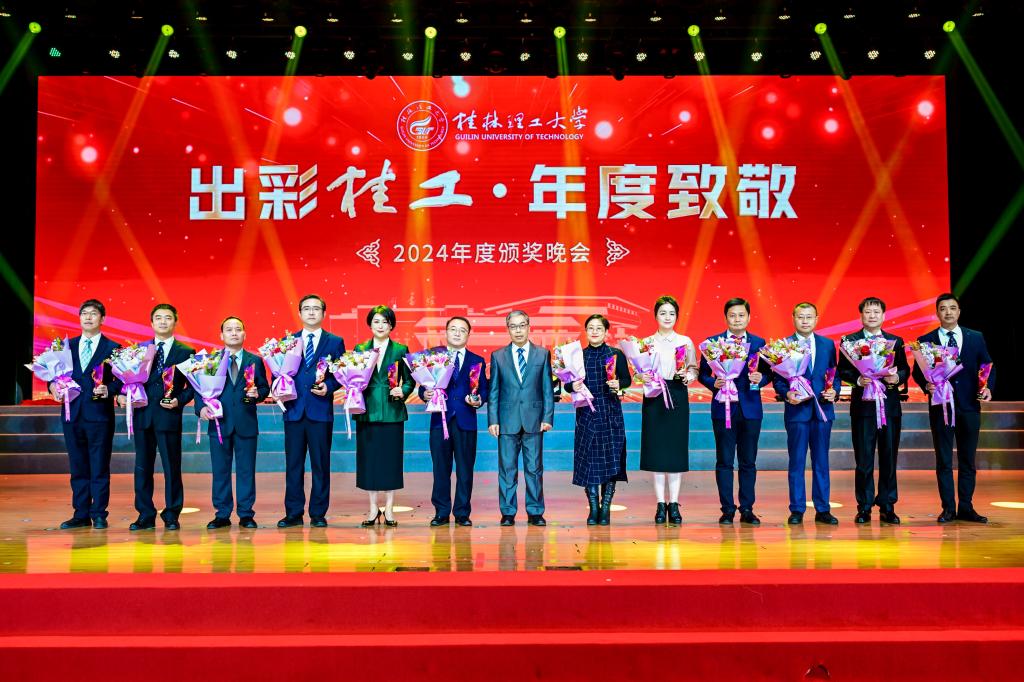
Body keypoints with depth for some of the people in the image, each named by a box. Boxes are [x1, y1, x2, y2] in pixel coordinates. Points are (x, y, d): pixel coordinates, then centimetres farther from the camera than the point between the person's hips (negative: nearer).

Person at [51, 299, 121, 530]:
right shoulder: (67, 346, 13)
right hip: (73, 413, 4)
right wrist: (53, 385, -6)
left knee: (100, 468, 1)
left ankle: (99, 515, 8)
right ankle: (81, 515, 17)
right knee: (78, 467, 10)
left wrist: (108, 390, -21)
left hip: (99, 415, -4)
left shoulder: (112, 348, 1)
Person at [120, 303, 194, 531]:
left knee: (172, 467, 1)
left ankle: (171, 516, 11)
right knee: (142, 467, 7)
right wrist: (122, 395, -6)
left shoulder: (186, 352, 4)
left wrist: (179, 401, -13)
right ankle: (145, 516, 16)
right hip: (143, 415, 3)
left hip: (169, 416, -3)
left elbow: (192, 386, 2)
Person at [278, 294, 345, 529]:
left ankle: (318, 514, 11)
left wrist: (329, 386, -14)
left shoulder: (335, 342, 7)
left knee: (320, 464, 2)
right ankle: (293, 513, 12)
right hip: (294, 410, 2)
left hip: (320, 410, -2)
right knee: (293, 464, 4)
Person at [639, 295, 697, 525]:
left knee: (676, 449, -1)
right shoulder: (646, 342, 7)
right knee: (656, 449, -1)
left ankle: (674, 505, 5)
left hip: (678, 396, 0)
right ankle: (661, 505, 5)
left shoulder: (686, 341, 7)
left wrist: (686, 375, -14)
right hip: (654, 397, 0)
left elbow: (694, 370, 6)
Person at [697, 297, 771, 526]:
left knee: (748, 461, 7)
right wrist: (714, 383, -16)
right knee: (724, 461, 2)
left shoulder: (759, 343, 8)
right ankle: (727, 510, 10)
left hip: (750, 408, 2)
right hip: (723, 408, -1)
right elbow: (703, 374, 3)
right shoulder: (712, 342, 3)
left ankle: (747, 509, 15)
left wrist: (760, 379, -13)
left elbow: (767, 374, 8)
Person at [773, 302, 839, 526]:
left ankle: (822, 510, 15)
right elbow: (777, 379, 0)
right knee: (797, 462, 3)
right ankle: (797, 510, 10)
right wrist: (787, 394, -18)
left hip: (822, 409, 3)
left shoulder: (828, 344, 10)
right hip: (796, 409, -2)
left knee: (821, 462, 8)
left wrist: (834, 391, -8)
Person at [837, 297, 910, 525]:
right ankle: (864, 507, 9)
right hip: (862, 406, -2)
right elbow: (842, 371, -1)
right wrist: (857, 379, -19)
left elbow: (905, 369, 9)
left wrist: (898, 377, -12)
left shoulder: (896, 341, 11)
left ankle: (887, 506, 15)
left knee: (889, 458, 6)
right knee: (864, 460, 2)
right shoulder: (849, 341, 3)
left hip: (890, 405, 2)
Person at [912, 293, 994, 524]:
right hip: (941, 406, -1)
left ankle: (966, 507, 15)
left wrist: (988, 387, -10)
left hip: (969, 405, 2)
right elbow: (917, 371, 1)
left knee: (968, 459, 7)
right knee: (944, 460, 4)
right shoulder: (926, 340, 2)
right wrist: (927, 385, -18)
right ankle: (948, 508, 11)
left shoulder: (976, 338, 7)